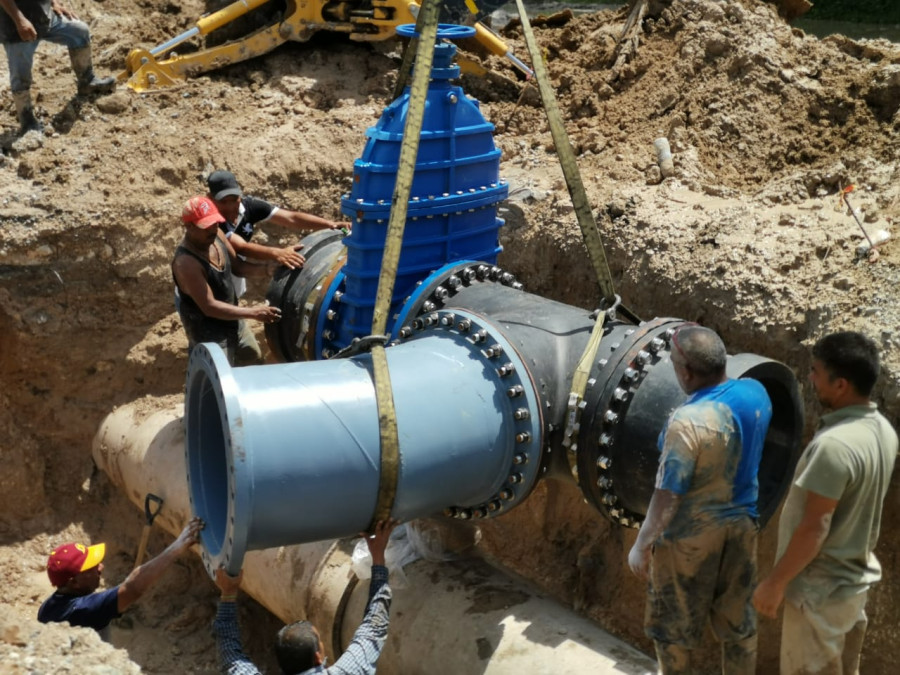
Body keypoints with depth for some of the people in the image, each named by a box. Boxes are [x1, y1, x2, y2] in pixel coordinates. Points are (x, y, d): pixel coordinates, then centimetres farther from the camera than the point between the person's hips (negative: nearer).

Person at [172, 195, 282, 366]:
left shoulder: (216, 235, -9)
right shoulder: (186, 263, -33)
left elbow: (237, 265, 3)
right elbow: (209, 307, -32)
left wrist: (263, 269, -18)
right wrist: (253, 312, -33)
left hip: (233, 320, 9)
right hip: (208, 333, -9)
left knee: (255, 359, 27)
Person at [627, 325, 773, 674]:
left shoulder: (688, 421, -29)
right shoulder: (756, 392, -8)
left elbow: (668, 496, -23)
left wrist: (642, 545, -12)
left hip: (691, 537, -6)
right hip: (742, 523, 7)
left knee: (674, 628, 13)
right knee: (738, 620, 21)